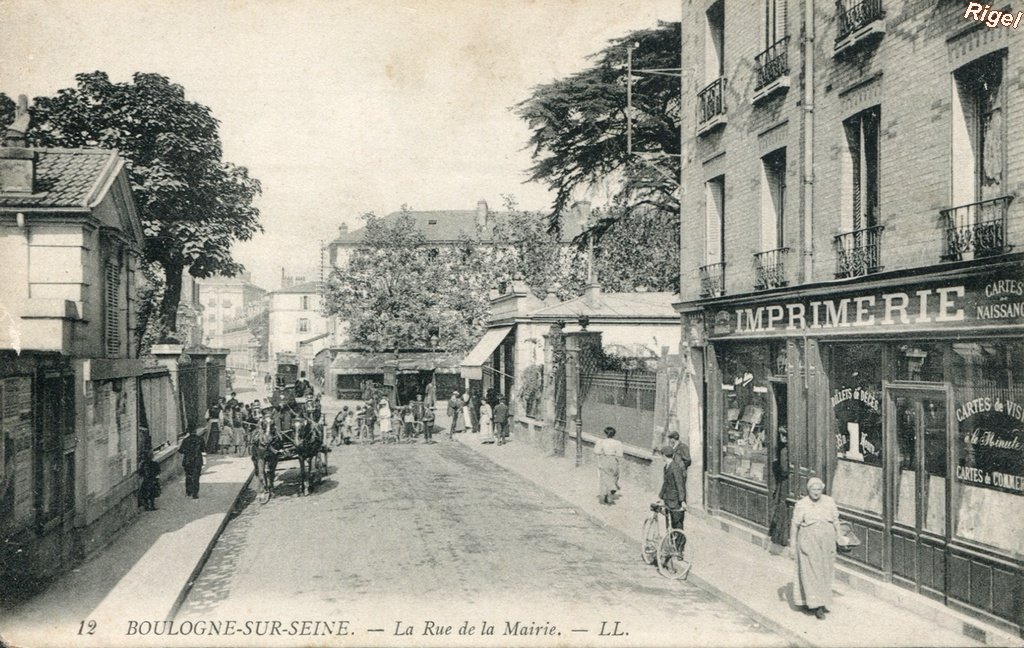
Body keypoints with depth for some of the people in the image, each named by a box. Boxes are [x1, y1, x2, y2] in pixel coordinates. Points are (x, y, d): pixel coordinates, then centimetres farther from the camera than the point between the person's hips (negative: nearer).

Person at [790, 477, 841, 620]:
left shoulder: (829, 502, -1)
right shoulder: (801, 505, -9)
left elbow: (835, 521, 8)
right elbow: (794, 525, -4)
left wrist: (838, 540, 7)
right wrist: (792, 545, -3)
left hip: (826, 543, 3)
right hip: (808, 542, -3)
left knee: (824, 572, 10)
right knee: (811, 573, -6)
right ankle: (817, 606, -4)